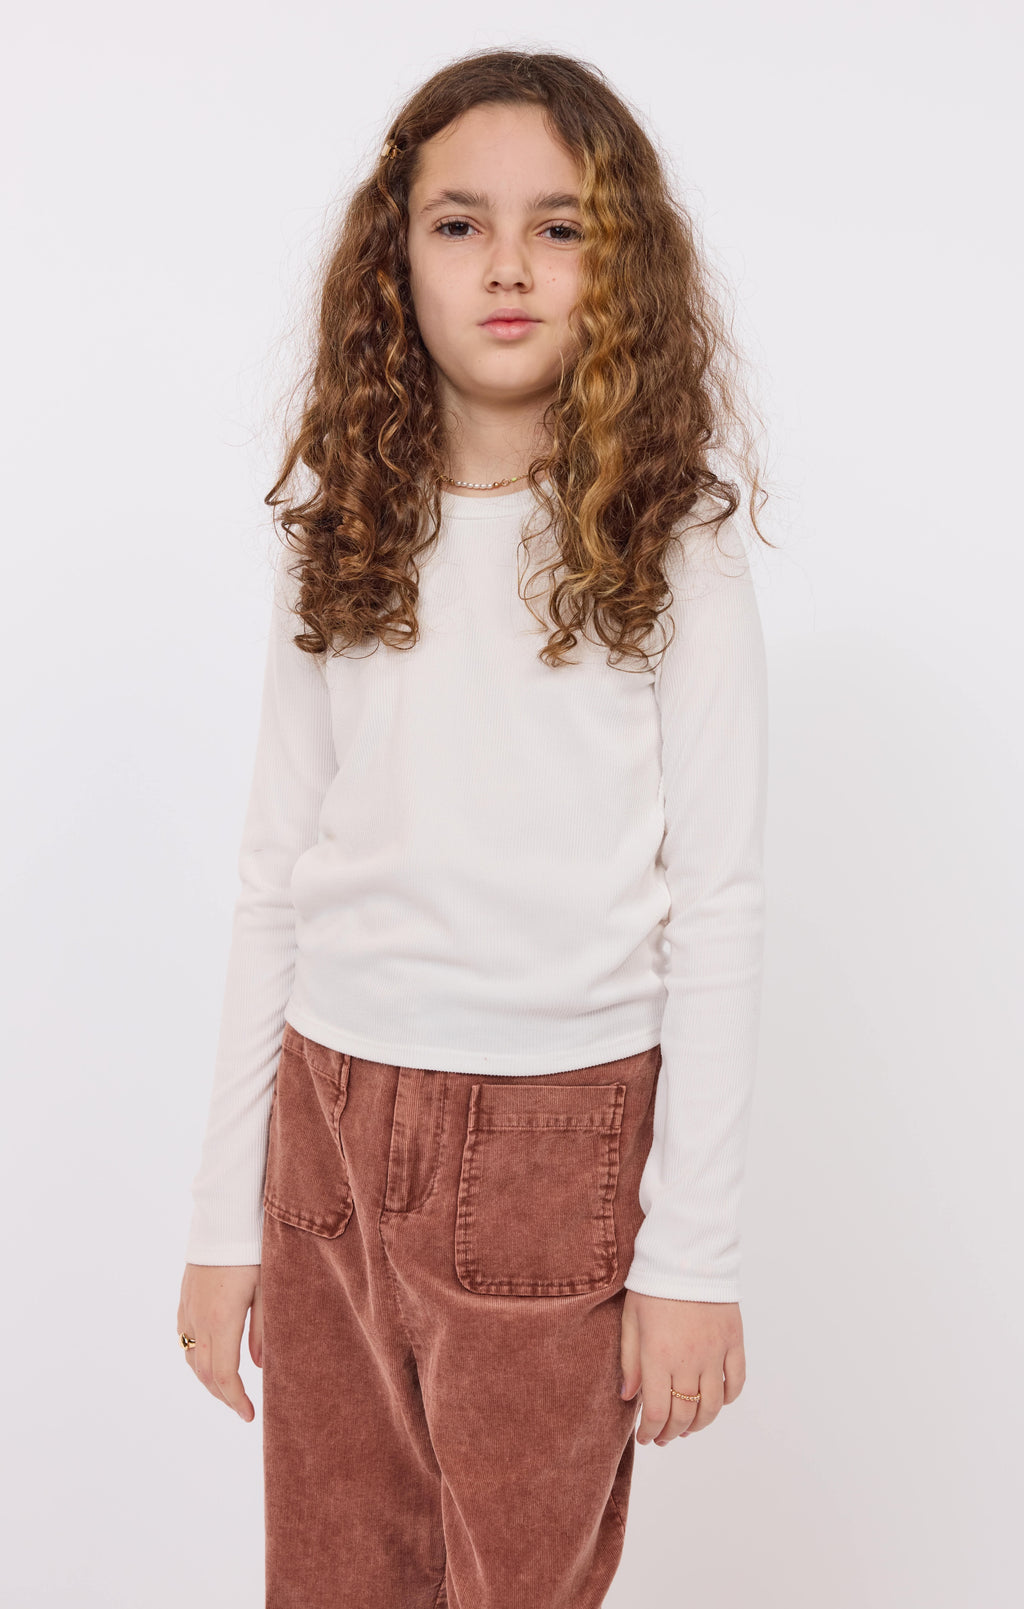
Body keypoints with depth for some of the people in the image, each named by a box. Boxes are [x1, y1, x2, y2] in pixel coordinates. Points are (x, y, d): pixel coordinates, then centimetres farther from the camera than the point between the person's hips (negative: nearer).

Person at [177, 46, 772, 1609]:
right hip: (332, 1127, 3)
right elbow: (275, 882, 6)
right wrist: (225, 1219, 6)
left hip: (564, 1138, -3)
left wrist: (692, 1256, -8)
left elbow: (716, 910, -6)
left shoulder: (674, 554, -5)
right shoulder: (340, 542, 4)